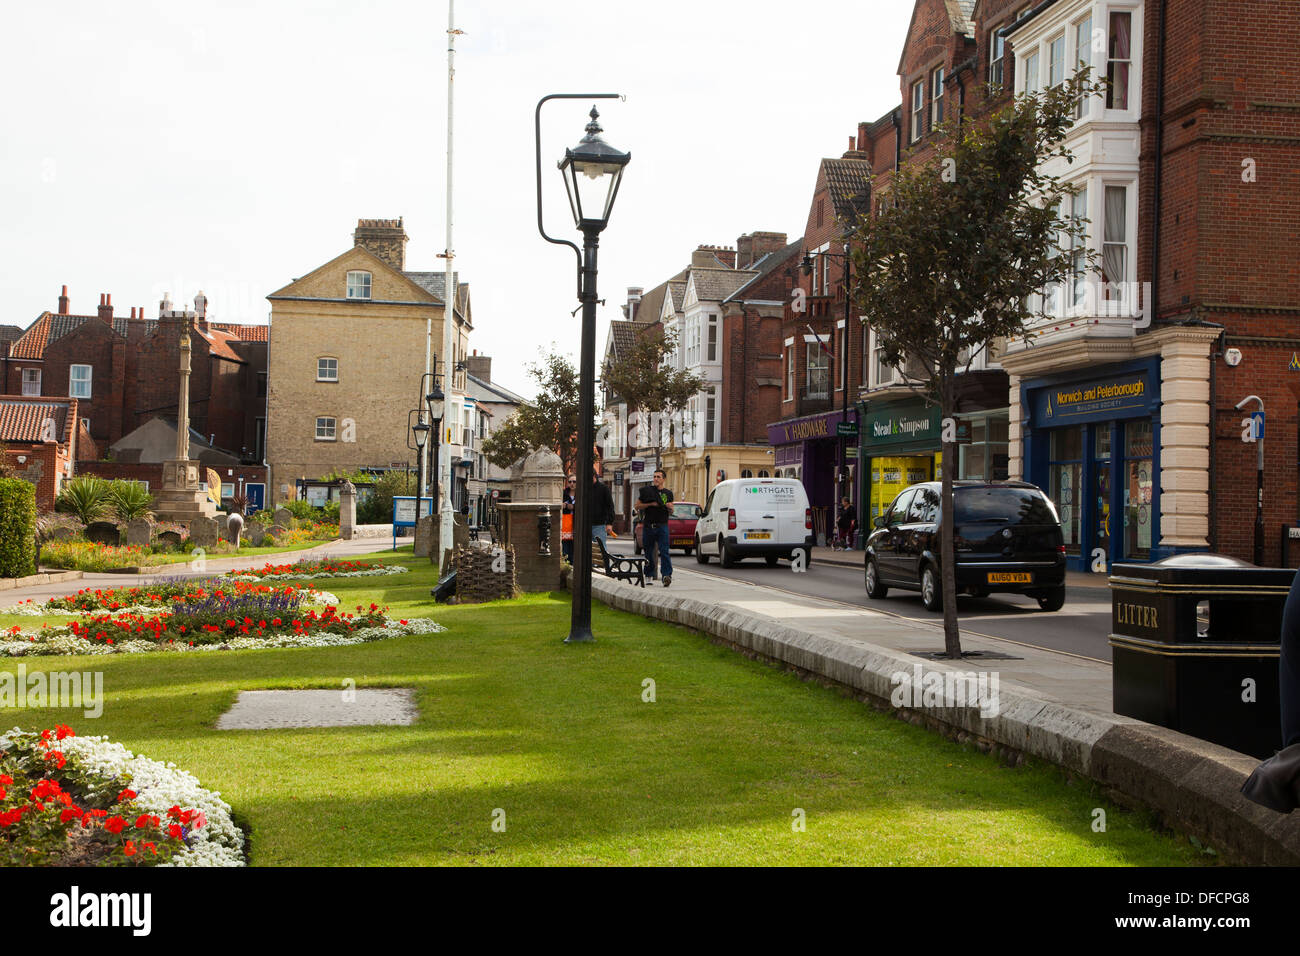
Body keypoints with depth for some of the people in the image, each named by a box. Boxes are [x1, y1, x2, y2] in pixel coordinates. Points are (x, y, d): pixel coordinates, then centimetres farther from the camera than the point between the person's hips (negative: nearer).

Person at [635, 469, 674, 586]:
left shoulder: (668, 493, 10)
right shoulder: (646, 491, 4)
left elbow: (671, 510, 20)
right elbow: (637, 506, 6)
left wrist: (669, 507, -4)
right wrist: (650, 504, -8)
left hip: (662, 526, 0)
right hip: (648, 526, 0)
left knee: (664, 551, -13)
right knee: (648, 552, 7)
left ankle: (667, 575, -19)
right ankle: (649, 575, 21)